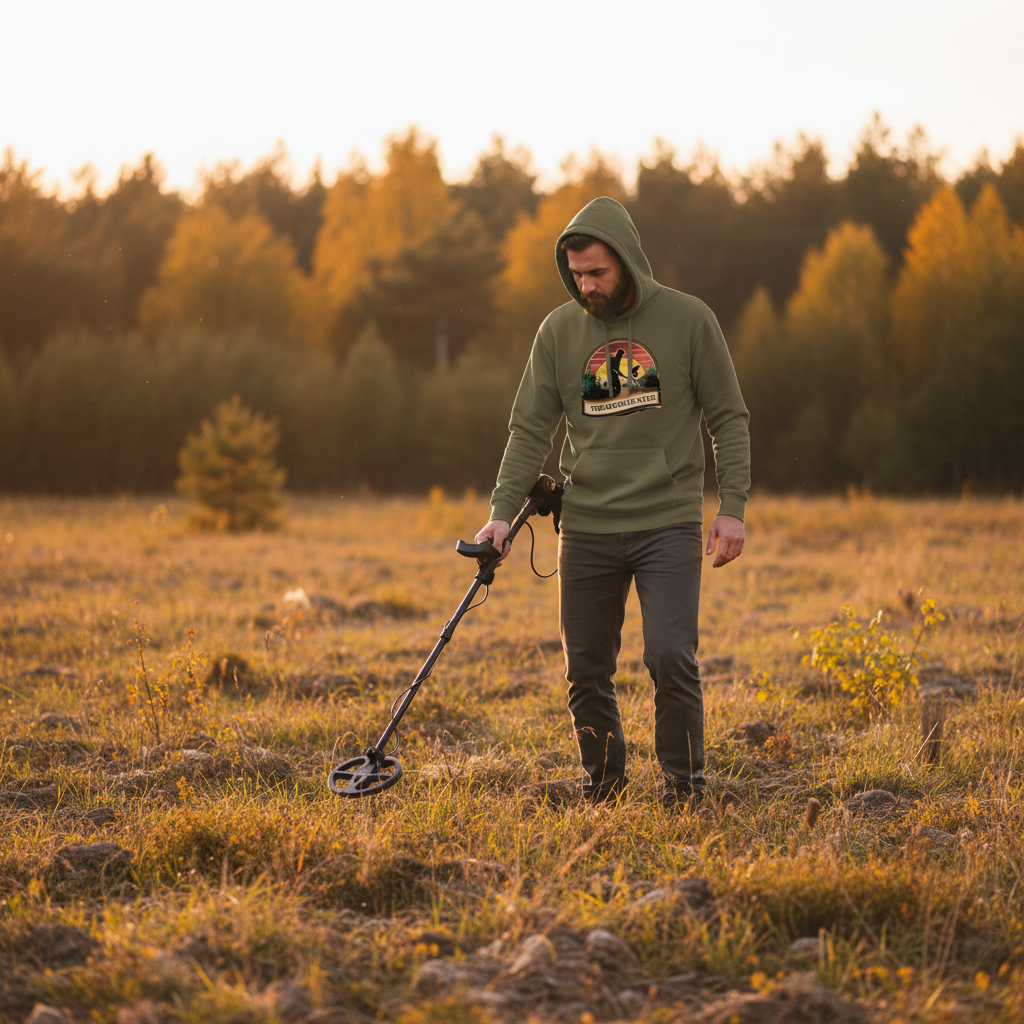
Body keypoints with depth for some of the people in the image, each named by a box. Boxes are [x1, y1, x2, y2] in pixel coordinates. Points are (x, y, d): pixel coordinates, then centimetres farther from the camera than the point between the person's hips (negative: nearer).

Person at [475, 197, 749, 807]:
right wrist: (502, 513, -5)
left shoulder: (689, 320, -1)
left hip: (669, 524, -3)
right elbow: (531, 430, 5)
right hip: (586, 528, 3)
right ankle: (604, 784, 24)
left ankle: (685, 785, 4)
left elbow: (729, 419, 2)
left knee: (671, 656, -13)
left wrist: (732, 506, -7)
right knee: (586, 670, 5)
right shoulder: (559, 331, 5)